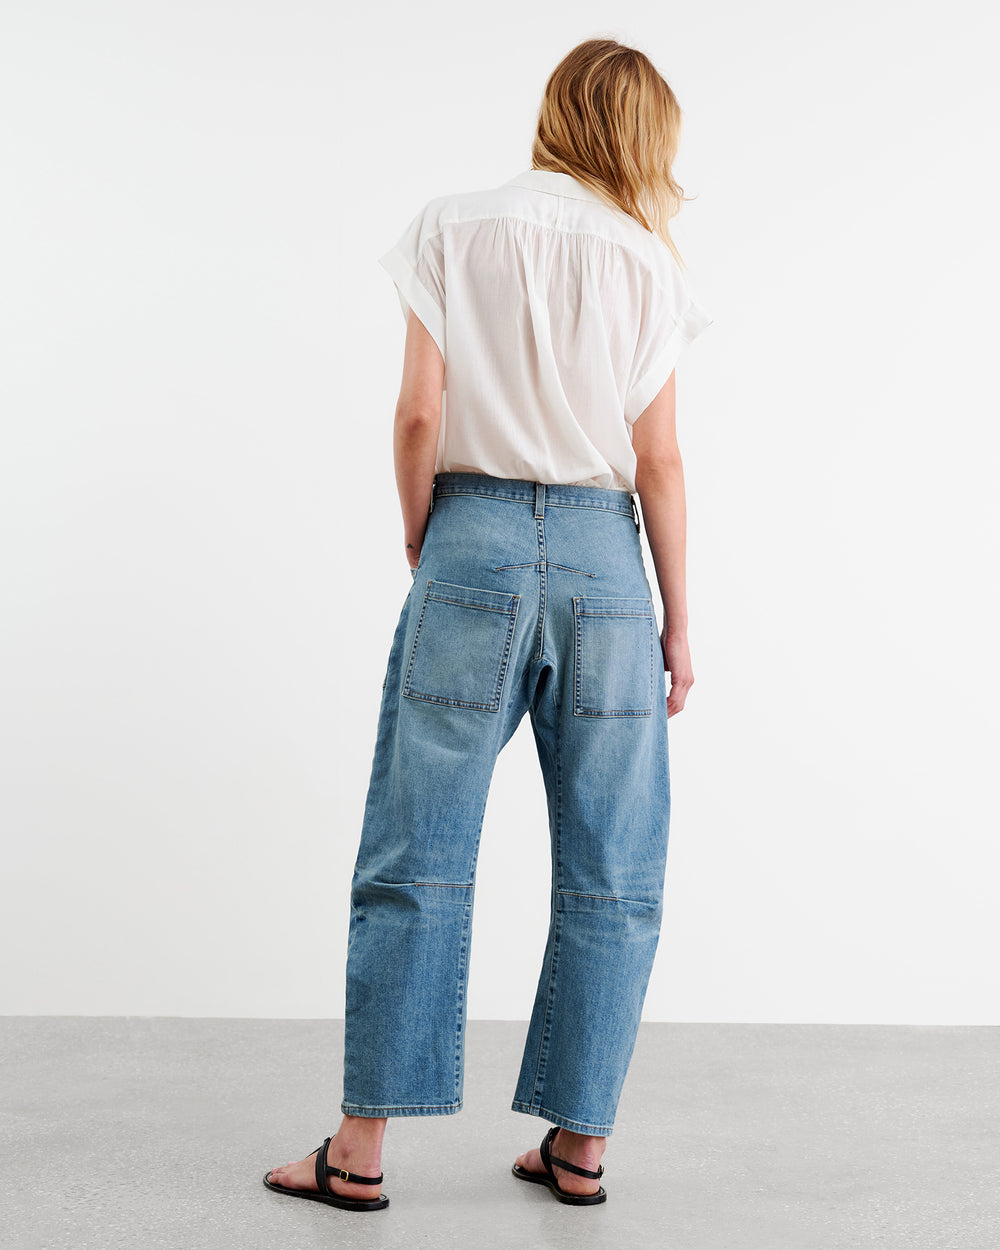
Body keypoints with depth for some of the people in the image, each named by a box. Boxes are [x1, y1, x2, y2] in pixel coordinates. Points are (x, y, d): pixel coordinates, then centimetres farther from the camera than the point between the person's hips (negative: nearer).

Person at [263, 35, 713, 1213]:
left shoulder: (452, 229, 5)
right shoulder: (646, 261, 7)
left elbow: (420, 415, -2)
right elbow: (658, 461, 4)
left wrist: (422, 555, 10)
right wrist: (677, 619, 10)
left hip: (474, 539, 0)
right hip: (603, 552, 1)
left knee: (416, 853, 3)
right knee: (608, 871, 9)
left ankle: (362, 1147, 7)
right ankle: (580, 1139, 15)